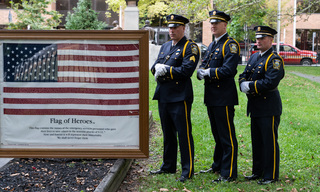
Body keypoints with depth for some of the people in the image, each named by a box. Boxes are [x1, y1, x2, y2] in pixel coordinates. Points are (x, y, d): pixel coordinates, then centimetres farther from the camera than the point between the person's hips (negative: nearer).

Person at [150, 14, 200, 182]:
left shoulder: (190, 47, -5)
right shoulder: (165, 46, 18)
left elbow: (186, 70, -17)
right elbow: (155, 66, 15)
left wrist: (165, 70, -12)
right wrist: (158, 68, -9)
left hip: (180, 97, -7)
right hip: (163, 96, 8)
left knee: (184, 134, -4)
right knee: (167, 133, 16)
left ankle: (188, 170, 2)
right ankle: (168, 166, 27)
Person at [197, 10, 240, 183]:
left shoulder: (230, 45, -10)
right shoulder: (212, 45, 18)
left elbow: (228, 70, -21)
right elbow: (204, 65, 15)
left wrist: (209, 72, -14)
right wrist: (201, 71, -7)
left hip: (224, 97, -9)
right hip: (211, 97, 9)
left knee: (227, 136, -4)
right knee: (217, 134, 19)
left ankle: (229, 173, 2)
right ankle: (217, 166, 31)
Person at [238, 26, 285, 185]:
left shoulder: (274, 59, -12)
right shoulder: (254, 57, 14)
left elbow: (270, 82, -23)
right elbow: (243, 76, 14)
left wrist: (250, 85, -16)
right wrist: (243, 84, -8)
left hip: (268, 107, -8)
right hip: (255, 106, 8)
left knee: (270, 142, -1)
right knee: (256, 141, 15)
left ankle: (271, 176, 7)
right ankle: (258, 172, 26)